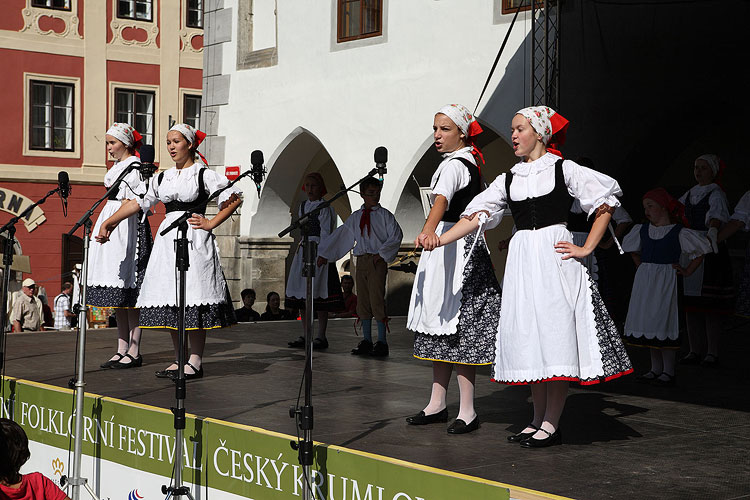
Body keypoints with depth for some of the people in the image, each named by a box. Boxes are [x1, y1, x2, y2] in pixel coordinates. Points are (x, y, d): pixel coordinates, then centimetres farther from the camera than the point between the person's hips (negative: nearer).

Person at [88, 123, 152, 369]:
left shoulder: (135, 166, -6)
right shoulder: (115, 167, 19)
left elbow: (139, 202, -13)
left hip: (128, 226, -9)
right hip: (111, 225, 9)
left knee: (128, 289, -9)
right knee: (118, 292, 8)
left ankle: (134, 352, -6)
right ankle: (122, 350, 11)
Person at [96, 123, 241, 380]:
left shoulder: (204, 174, 0)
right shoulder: (163, 178, 16)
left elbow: (235, 198, -3)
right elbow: (138, 202, 20)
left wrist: (210, 224, -8)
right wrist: (109, 222, 16)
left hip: (194, 241, -6)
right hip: (168, 238, 6)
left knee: (192, 300, -10)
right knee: (170, 300, 4)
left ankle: (195, 362, -5)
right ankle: (179, 360, 13)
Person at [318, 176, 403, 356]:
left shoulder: (385, 215, 1)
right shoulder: (355, 217, 14)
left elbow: (396, 235, -5)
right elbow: (341, 235, 19)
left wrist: (382, 253, -13)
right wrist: (324, 254, 20)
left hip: (377, 261, -5)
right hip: (361, 260, 5)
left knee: (377, 300, -9)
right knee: (363, 301, 7)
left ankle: (381, 342, -2)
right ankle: (366, 341, 14)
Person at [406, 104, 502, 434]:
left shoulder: (454, 165, -15)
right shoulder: (469, 163, 15)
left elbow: (442, 200, -36)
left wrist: (429, 231, -53)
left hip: (455, 249, -10)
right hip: (446, 248, 10)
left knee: (456, 326, -8)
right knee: (440, 326, 12)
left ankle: (467, 411, -5)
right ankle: (437, 404, 19)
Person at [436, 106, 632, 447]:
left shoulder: (563, 170, 2)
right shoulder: (508, 180, 13)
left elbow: (605, 204, 2)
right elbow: (476, 216, 7)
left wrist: (586, 248, -5)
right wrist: (438, 240, -5)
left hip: (555, 258, -5)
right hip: (522, 260, 5)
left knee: (555, 335, -7)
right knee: (527, 338, 6)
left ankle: (552, 424, -2)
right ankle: (538, 418, 16)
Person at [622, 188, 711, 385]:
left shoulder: (678, 233, -6)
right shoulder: (642, 230, 9)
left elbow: (701, 250, 1)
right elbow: (633, 249, 30)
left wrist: (687, 271, -3)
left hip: (667, 281, -6)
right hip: (645, 280, 6)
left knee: (664, 323, -7)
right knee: (648, 323, 6)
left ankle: (668, 372, 0)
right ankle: (656, 369, 16)